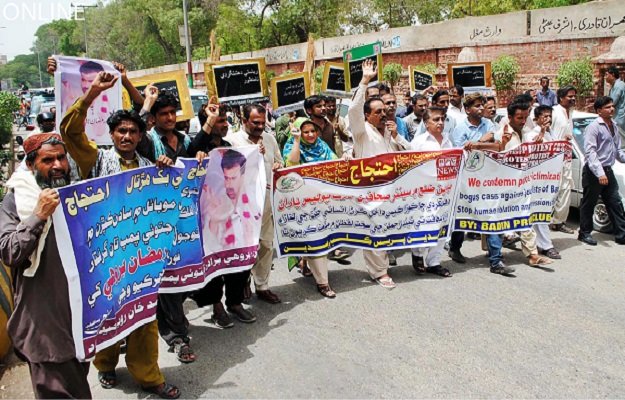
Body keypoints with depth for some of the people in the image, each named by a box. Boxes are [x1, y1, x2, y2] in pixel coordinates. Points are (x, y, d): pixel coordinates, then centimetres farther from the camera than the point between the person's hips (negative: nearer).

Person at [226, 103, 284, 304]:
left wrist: (278, 166, -2)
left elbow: (280, 161, 21)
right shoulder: (232, 140, -4)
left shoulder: (269, 138, 12)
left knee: (266, 244, 9)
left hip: (268, 201, 4)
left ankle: (262, 286, 21)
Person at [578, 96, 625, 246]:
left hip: (608, 171, 8)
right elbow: (590, 151, -20)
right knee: (589, 204, 3)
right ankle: (584, 233, 15)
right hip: (593, 172, -8)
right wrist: (600, 173, -26)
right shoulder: (594, 127, -12)